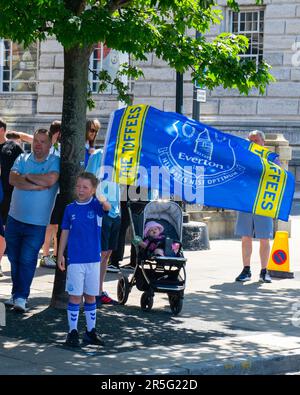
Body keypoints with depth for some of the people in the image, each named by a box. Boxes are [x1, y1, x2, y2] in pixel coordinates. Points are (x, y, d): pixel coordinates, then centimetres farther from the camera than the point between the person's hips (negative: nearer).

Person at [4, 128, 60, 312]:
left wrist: (27, 176, -10)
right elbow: (13, 179, -10)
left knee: (27, 259, -7)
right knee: (14, 258, 10)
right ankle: (16, 294, 22)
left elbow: (50, 179, -23)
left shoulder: (55, 162, -3)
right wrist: (38, 185, -17)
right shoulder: (22, 159, 7)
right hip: (15, 218, 4)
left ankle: (22, 297, -2)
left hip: (37, 223, -4)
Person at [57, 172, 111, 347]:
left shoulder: (96, 205, -2)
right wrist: (60, 255, 6)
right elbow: (65, 232, 8)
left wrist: (103, 201, -44)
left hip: (93, 259, 0)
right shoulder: (70, 209, 3)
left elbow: (107, 207, -24)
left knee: (91, 296, 10)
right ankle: (73, 332, 6)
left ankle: (91, 331, 20)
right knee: (75, 296, -1)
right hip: (75, 259, 0)